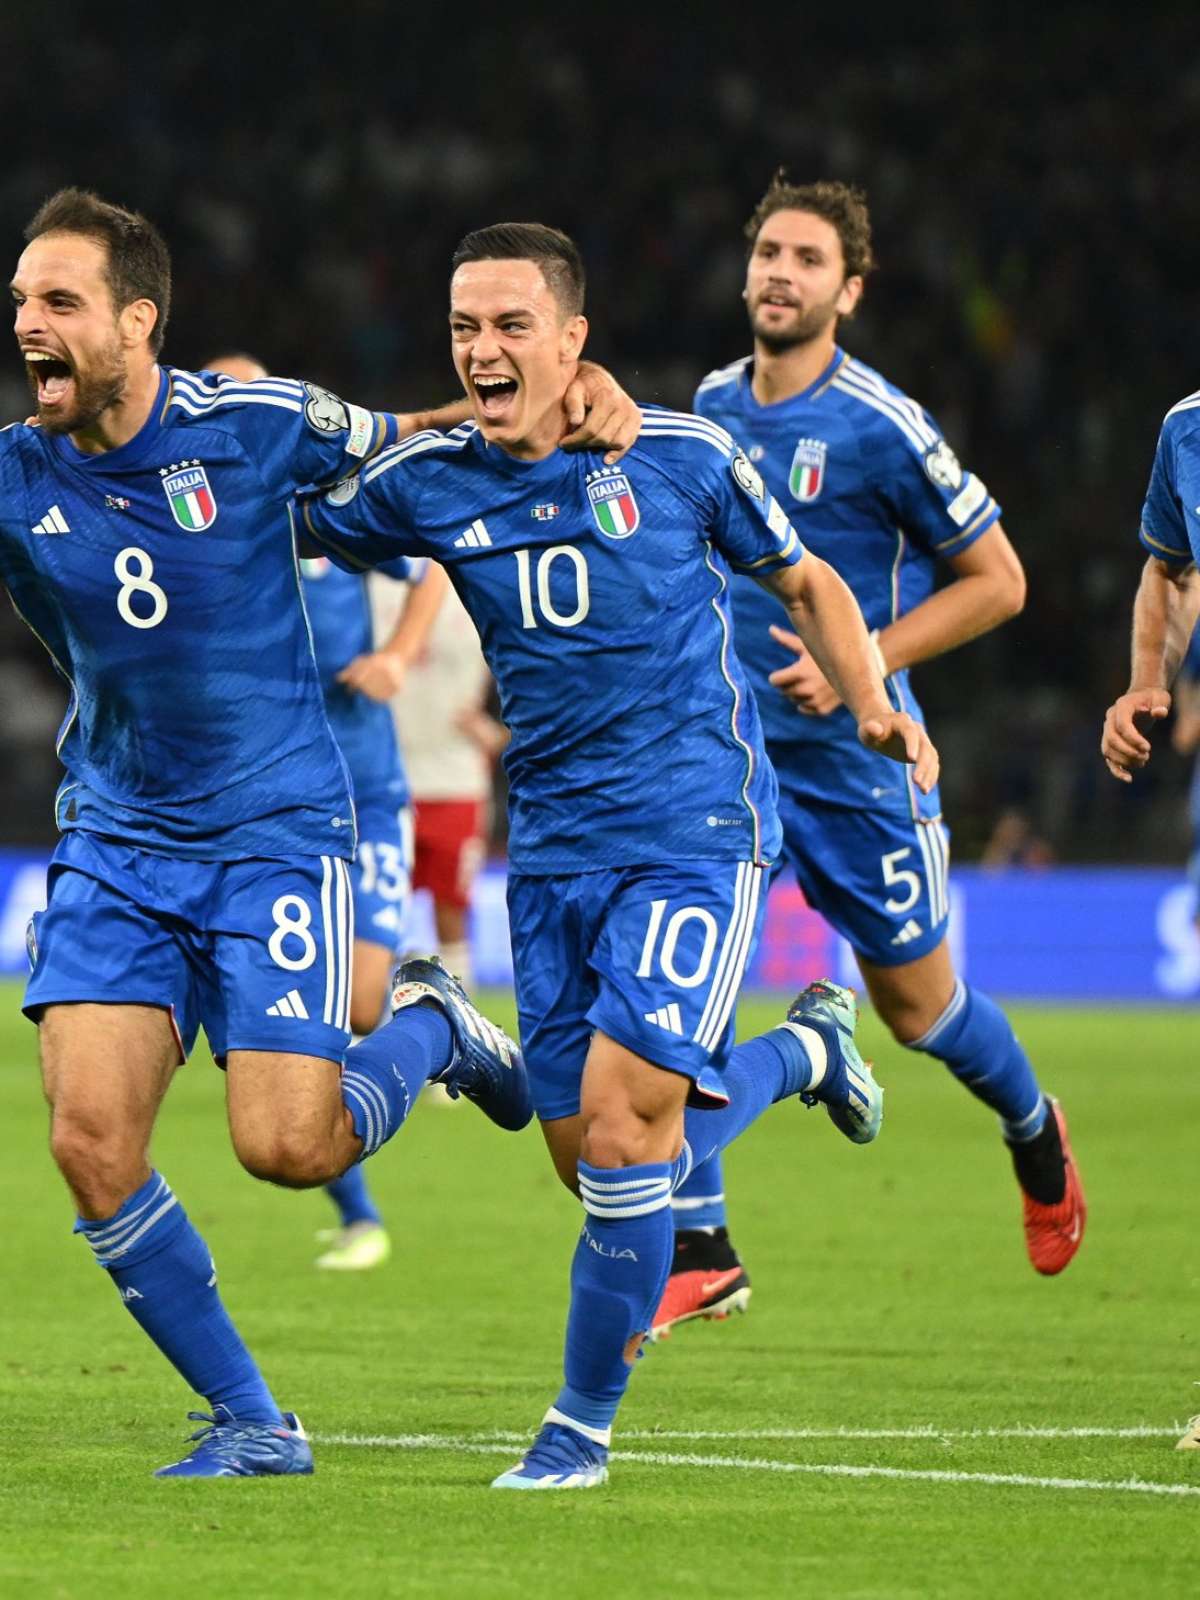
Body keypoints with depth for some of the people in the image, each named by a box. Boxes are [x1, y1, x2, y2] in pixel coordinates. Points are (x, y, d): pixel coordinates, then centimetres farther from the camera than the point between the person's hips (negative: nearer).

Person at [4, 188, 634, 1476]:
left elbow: (413, 445, 6)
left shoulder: (252, 425, -10)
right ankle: (249, 1421, 5)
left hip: (273, 829, -3)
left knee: (284, 1146, -13)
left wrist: (574, 405, -8)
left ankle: (430, 1028, 21)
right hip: (115, 838, 3)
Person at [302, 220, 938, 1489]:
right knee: (590, 1160, 5)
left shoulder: (677, 457, -5)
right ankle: (803, 1050, 34)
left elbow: (804, 583, 9)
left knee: (623, 1117, -17)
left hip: (696, 826, -4)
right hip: (551, 846, 4)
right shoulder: (426, 483, 0)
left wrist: (874, 708, -5)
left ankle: (584, 1423, -1)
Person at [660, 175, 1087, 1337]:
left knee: (915, 1004, 10)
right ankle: (698, 1250, -7)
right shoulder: (713, 404, 3)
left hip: (854, 754, -4)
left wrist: (859, 663, -17)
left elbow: (997, 581, -8)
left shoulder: (881, 427, -14)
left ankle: (1033, 1129, 42)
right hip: (723, 747, 4)